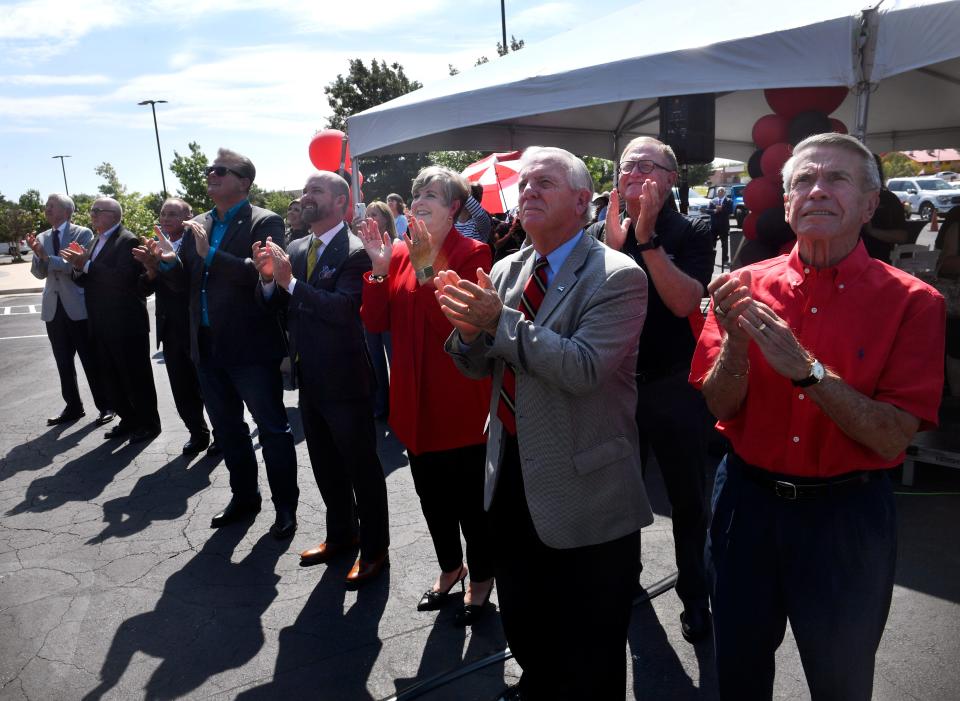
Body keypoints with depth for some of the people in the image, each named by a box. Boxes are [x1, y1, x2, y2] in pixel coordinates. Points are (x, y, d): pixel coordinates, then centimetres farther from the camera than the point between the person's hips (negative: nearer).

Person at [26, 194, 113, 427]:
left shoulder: (83, 234, -5)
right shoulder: (42, 238, 11)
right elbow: (39, 273, 5)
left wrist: (48, 258, -20)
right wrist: (37, 253, -12)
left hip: (79, 307, -5)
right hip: (53, 308, 6)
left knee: (91, 360, 1)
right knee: (63, 362, 11)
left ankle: (105, 406, 10)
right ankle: (73, 407, 22)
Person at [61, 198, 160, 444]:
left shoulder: (128, 241, -12)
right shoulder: (95, 242, 16)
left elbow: (122, 277, -25)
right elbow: (86, 281, 15)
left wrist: (87, 265, -21)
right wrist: (78, 267, -5)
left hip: (127, 324, -9)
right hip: (102, 325, 9)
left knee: (136, 376, 2)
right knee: (110, 376, 15)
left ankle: (149, 423, 14)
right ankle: (128, 419, 28)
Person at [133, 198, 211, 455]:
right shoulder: (157, 246, 8)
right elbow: (144, 289, 4)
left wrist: (158, 264, -33)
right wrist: (151, 270, -15)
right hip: (170, 330, 6)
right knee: (182, 389, 12)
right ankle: (197, 433, 27)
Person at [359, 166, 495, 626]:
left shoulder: (473, 253, -10)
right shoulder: (400, 253, 6)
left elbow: (457, 321, -22)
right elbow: (376, 322, 0)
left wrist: (425, 267, -25)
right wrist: (379, 268, -11)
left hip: (460, 397, -5)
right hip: (415, 397, 6)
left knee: (470, 494, 8)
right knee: (431, 493, 19)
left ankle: (481, 577, 31)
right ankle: (450, 567, 41)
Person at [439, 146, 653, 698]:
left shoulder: (618, 276, -16)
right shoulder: (506, 269, 5)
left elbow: (584, 369, -28)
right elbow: (480, 368, 7)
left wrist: (501, 320, -26)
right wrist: (469, 330, -14)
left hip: (584, 488, -6)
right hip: (512, 476, 7)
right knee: (522, 622, 28)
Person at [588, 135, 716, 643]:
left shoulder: (691, 233, -6)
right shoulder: (601, 234, 3)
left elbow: (684, 302, -21)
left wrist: (647, 238, -24)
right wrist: (614, 239, -19)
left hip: (674, 386, -2)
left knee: (688, 499, 10)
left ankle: (695, 595, 31)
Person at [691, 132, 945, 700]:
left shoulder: (912, 302, -9)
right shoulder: (747, 286, -4)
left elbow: (892, 439, -16)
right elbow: (721, 407, -6)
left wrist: (806, 369, -29)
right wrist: (736, 338, -25)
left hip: (847, 515, -1)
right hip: (748, 501, 2)